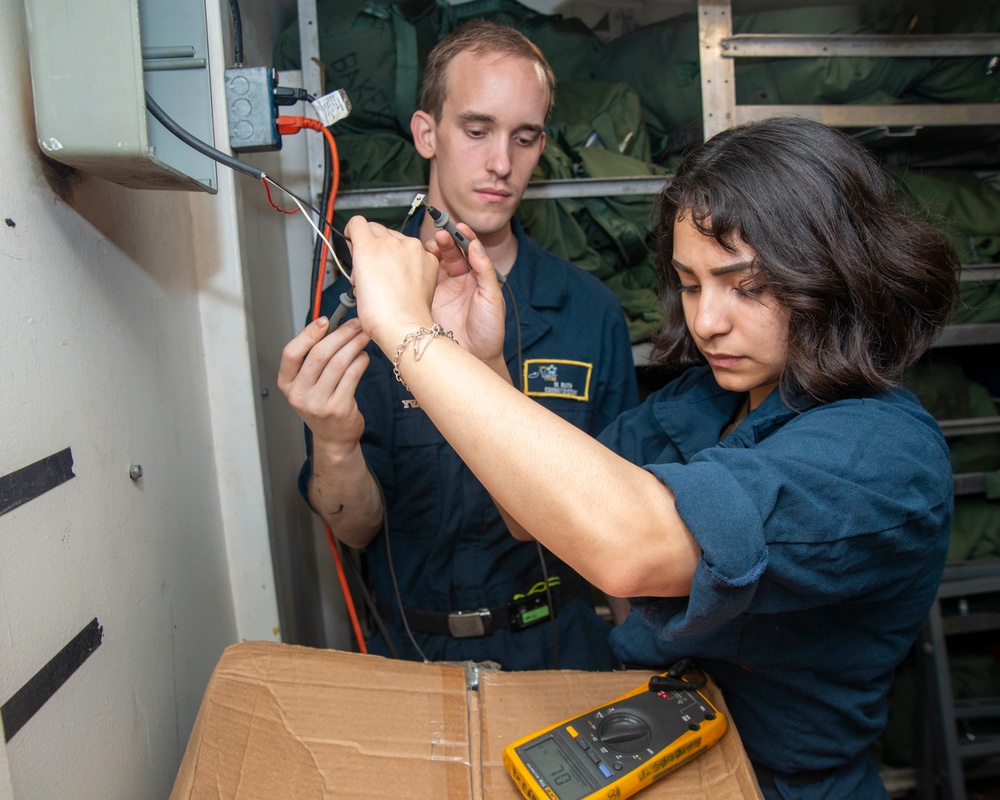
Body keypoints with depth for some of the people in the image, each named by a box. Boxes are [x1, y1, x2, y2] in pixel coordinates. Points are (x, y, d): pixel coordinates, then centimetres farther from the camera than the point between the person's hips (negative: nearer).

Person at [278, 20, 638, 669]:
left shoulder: (590, 310, -4)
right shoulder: (351, 310, -7)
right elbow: (357, 531, -7)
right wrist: (334, 446, -27)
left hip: (563, 645, 1)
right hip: (414, 652, 0)